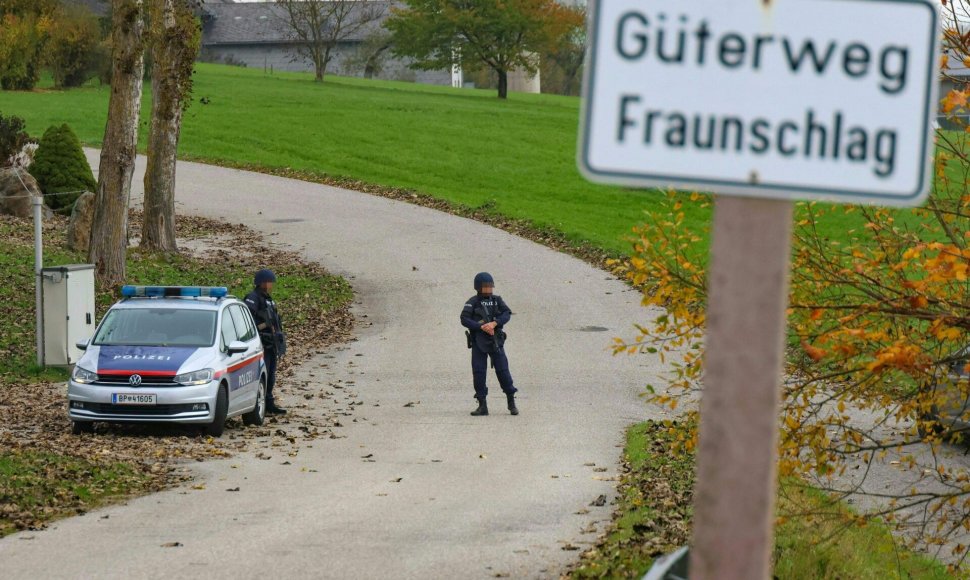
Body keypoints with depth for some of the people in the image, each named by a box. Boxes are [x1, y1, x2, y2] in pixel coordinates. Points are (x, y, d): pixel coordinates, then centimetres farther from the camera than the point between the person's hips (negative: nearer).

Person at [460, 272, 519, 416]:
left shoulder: (497, 301, 8)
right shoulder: (473, 302, 1)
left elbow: (507, 314, -6)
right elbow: (464, 320, -10)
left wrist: (494, 323, -22)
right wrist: (481, 327, -20)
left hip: (496, 342, 1)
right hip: (478, 343, -1)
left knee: (503, 370, -1)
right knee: (478, 372, -2)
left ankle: (511, 403, 9)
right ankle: (482, 406, 5)